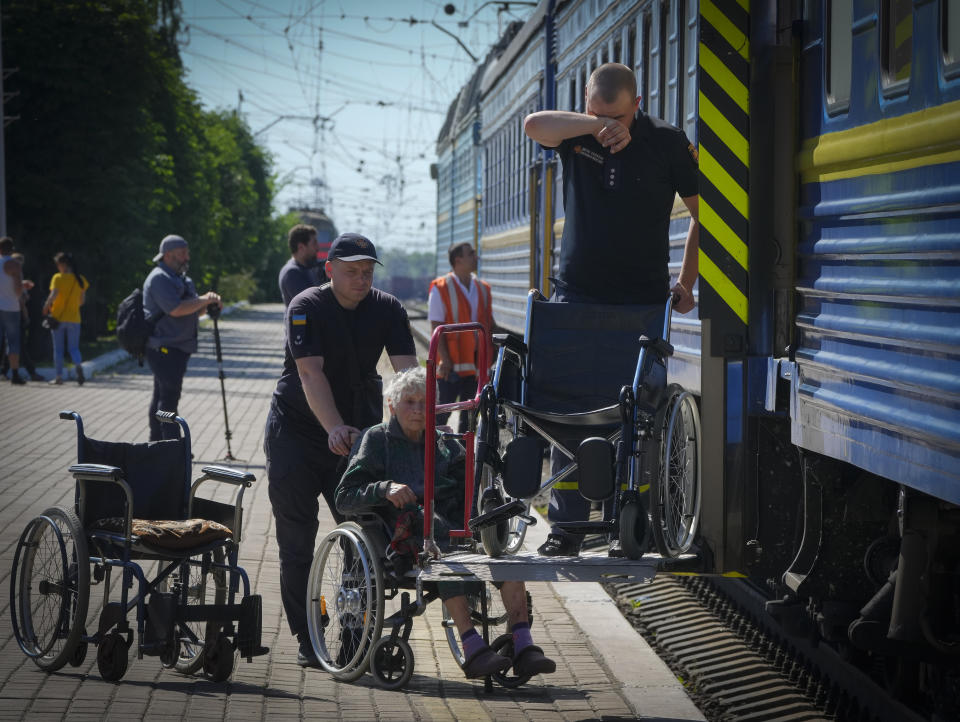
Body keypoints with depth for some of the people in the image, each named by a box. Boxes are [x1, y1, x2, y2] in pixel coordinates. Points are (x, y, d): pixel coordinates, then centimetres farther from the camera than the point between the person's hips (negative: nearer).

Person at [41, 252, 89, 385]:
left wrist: (46, 307, -5)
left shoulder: (58, 278, -10)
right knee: (73, 348, 9)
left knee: (58, 349, 7)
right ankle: (78, 366, -20)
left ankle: (58, 376, 8)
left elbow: (53, 296, -20)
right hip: (74, 318, 3)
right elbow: (82, 300, 8)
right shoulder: (80, 280, 4)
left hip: (58, 317, -3)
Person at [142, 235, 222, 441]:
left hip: (177, 347, 11)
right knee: (169, 397, -12)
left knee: (162, 397, 15)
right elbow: (176, 309, -25)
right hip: (164, 348, -11)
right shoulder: (160, 278, -13)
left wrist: (209, 302, 2)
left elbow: (192, 311, 22)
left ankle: (156, 442, 22)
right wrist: (204, 300, -14)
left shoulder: (180, 278, 20)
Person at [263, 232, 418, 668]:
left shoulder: (387, 310, -4)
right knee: (297, 541, -2)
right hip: (297, 431, -2)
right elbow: (311, 373, -26)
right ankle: (306, 640, 6)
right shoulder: (306, 307, -14)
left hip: (361, 431, 2)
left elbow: (407, 370, -15)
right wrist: (334, 427, -40)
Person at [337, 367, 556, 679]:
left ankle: (523, 646, -40)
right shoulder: (378, 439, 16)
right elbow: (345, 498, 4)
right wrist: (385, 489, -13)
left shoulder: (445, 445, 27)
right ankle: (472, 648, -48)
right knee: (435, 527, -39)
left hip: (451, 522, 4)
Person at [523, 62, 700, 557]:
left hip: (643, 302, -2)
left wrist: (685, 283, 2)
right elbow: (533, 125, -16)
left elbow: (702, 214, 5)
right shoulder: (577, 135, 5)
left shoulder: (668, 143, -1)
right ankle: (566, 526, 3)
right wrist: (594, 125, -26)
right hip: (577, 295, 2)